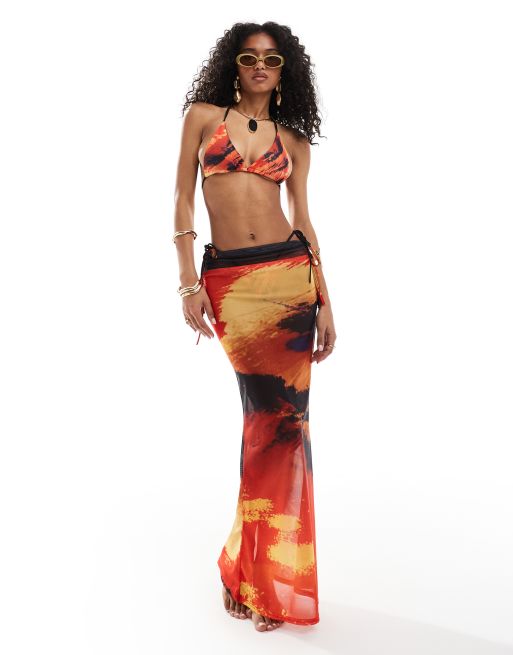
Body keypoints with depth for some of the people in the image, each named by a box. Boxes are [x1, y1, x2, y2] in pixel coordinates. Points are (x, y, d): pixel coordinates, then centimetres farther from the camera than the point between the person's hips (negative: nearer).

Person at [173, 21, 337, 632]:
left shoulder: (293, 140, 14)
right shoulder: (203, 115, 10)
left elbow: (304, 221, 12)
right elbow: (183, 199, 5)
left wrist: (325, 303, 5)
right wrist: (189, 281, -5)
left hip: (289, 273, 2)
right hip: (228, 280, -2)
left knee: (283, 418, 0)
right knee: (270, 415, -1)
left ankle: (263, 573, 16)